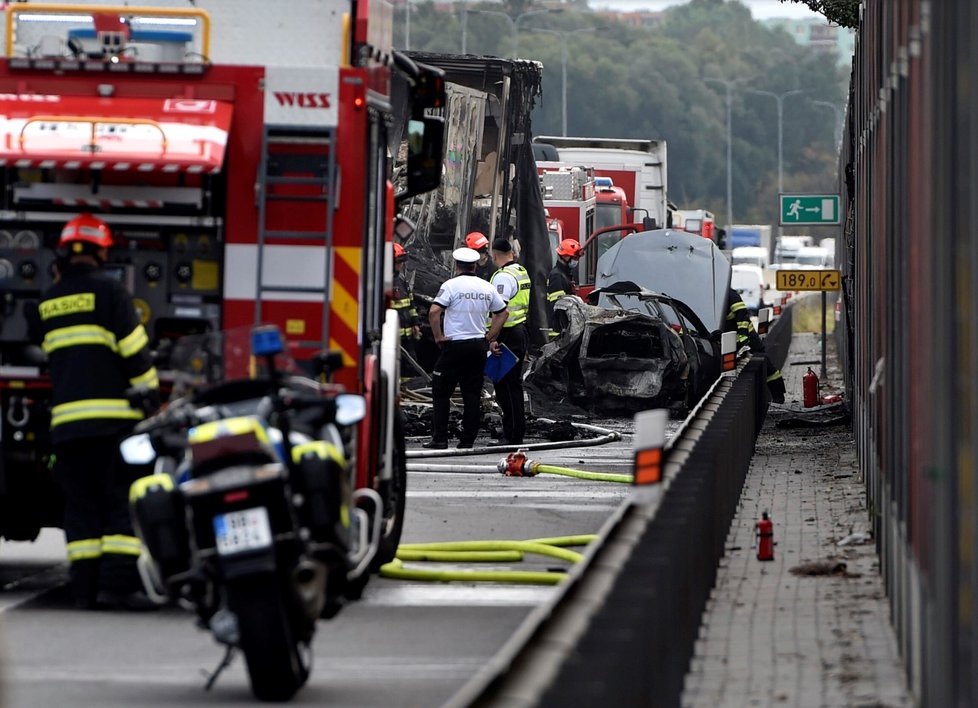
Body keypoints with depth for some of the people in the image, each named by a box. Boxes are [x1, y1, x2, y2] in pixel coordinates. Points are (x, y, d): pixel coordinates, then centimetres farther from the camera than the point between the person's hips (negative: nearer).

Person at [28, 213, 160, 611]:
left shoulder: (47, 303, 13)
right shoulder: (108, 292, -4)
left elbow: (41, 349, 25)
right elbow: (134, 351, -8)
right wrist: (150, 393, 1)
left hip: (66, 419, 5)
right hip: (113, 415, -5)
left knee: (81, 504, 7)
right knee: (123, 502, -4)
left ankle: (85, 587, 2)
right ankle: (119, 584, -12)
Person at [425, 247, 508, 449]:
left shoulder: (451, 285, -10)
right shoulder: (487, 288, 7)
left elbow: (434, 311, -20)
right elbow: (503, 313, 16)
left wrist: (438, 336, -9)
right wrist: (490, 338, 18)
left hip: (455, 344, -5)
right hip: (479, 345, 5)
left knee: (441, 392, 4)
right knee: (472, 395, 8)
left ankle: (440, 439, 0)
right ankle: (468, 439, 6)